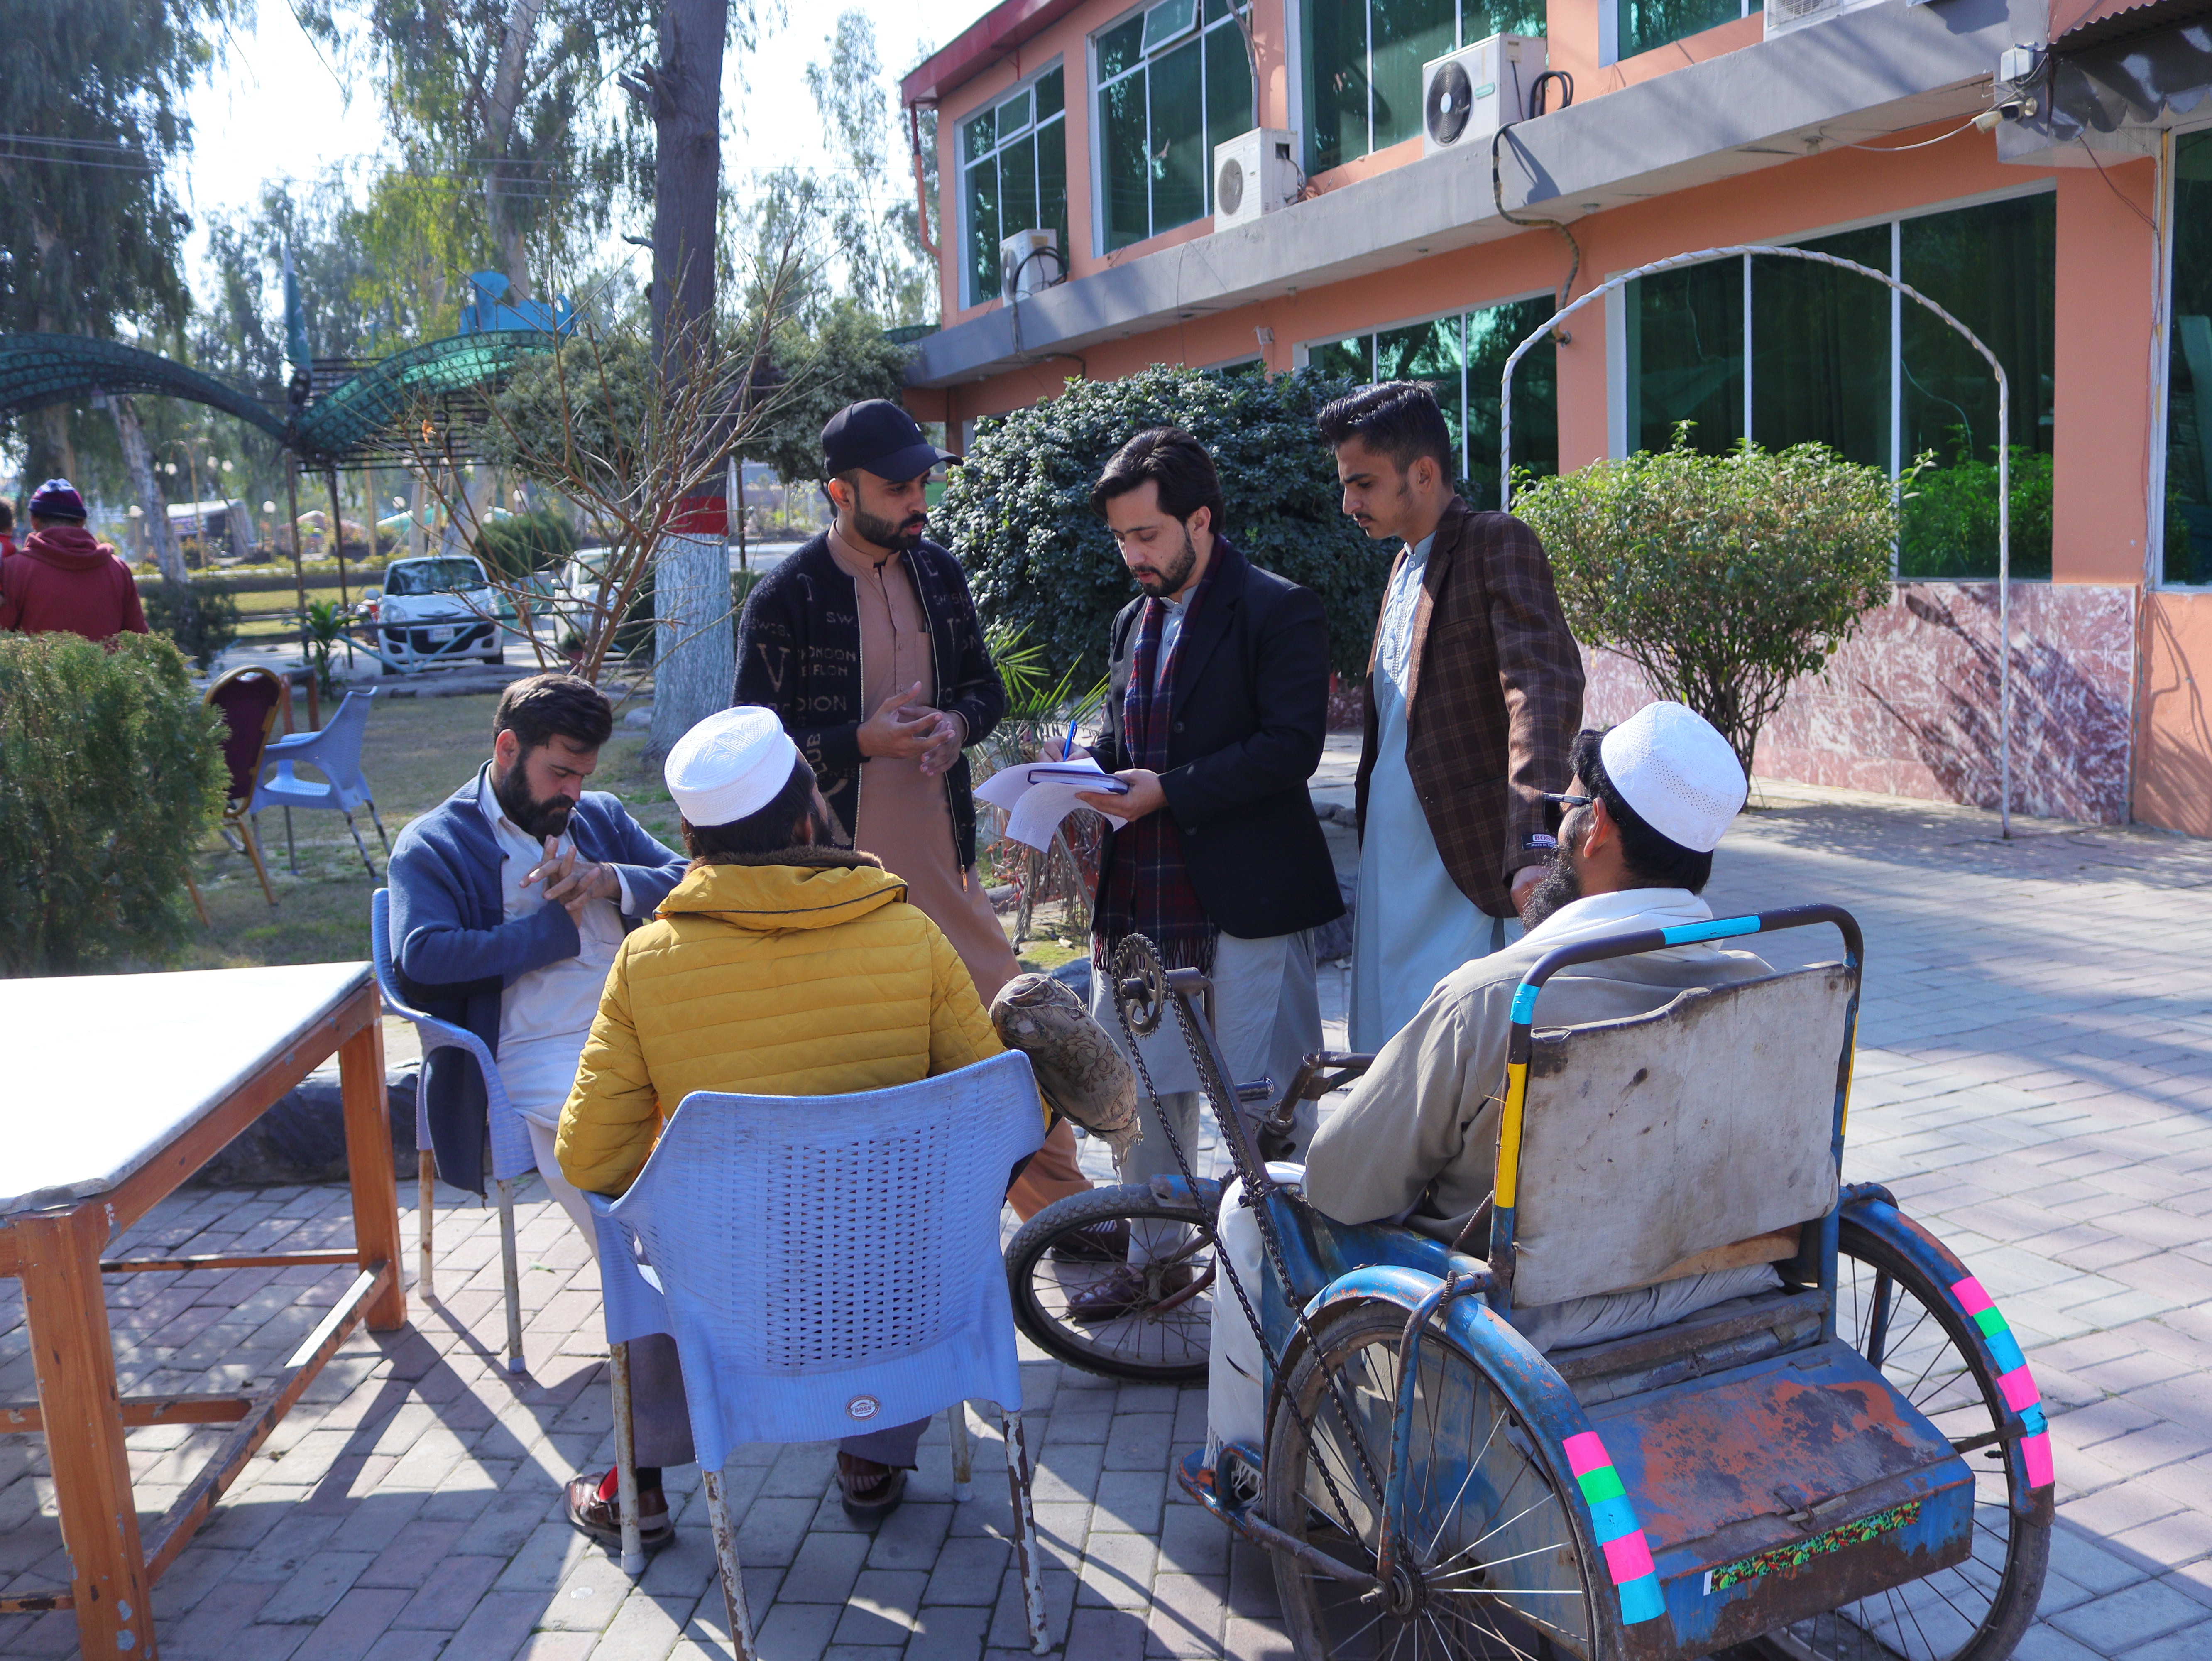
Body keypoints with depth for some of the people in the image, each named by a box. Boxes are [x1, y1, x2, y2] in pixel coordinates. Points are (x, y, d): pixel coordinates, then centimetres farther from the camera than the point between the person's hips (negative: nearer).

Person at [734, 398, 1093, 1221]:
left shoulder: (937, 571, 7)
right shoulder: (785, 599, -11)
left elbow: (986, 684, 18)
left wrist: (957, 722, -5)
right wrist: (864, 742, -22)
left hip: (940, 860, 6)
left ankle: (1066, 1205, 32)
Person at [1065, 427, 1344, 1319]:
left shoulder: (1277, 610, -8)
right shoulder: (1133, 621, 16)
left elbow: (1291, 745, -16)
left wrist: (1166, 790, -21)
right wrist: (1090, 769, 0)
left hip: (1248, 898, -7)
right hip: (1142, 894, 7)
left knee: (1264, 1098, 2)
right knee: (1144, 1085, 14)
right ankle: (1154, 1251, 29)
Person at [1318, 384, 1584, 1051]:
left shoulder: (1498, 545, -10)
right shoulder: (1405, 564, 18)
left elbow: (1545, 689, -24)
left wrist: (1535, 845, -36)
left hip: (1467, 871, -8)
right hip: (1389, 865, 8)